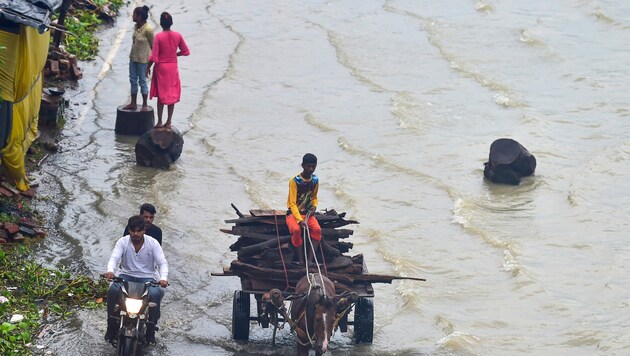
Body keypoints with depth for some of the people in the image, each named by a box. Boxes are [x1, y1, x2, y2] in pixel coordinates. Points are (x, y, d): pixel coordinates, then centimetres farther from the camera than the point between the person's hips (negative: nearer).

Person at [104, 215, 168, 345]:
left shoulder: (153, 243, -4)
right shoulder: (123, 242, -2)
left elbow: (162, 262, -9)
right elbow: (114, 257, -15)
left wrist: (163, 278, -31)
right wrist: (110, 270, -39)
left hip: (147, 277, -1)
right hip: (126, 275, 1)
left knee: (155, 294, -32)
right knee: (113, 290, -29)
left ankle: (151, 330, -18)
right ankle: (112, 327, -17)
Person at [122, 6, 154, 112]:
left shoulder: (148, 29, -21)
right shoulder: (136, 26, 1)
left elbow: (153, 45, -12)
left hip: (143, 59, -8)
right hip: (133, 57, 8)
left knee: (142, 81, 2)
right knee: (133, 80, 13)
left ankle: (145, 105, 14)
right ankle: (133, 103, 23)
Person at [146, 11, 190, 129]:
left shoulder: (158, 37, -15)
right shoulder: (178, 36, -6)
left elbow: (154, 56, -15)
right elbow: (186, 51, 2)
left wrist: (148, 67, -2)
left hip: (161, 67, -2)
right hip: (173, 68, 2)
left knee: (161, 94, 8)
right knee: (172, 95, 9)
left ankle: (159, 122, 8)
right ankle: (169, 122, 10)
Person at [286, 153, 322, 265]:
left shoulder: (315, 180, 2)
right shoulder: (295, 181, -16)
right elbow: (292, 204, -19)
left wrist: (314, 206, -5)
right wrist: (300, 220, -31)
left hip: (307, 213, 4)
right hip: (293, 213, -4)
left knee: (317, 230, -27)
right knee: (296, 230, -36)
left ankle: (310, 260, -25)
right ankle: (301, 260, -25)